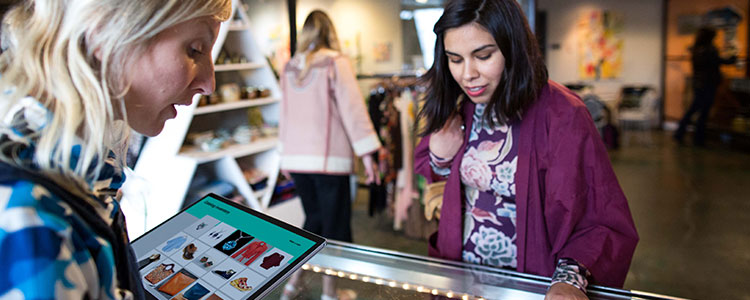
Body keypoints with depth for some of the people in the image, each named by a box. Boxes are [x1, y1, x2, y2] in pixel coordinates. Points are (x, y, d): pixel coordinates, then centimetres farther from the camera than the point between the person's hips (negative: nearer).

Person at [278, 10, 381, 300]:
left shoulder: (290, 67, 9)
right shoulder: (336, 63, -7)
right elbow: (352, 108, -11)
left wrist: (287, 151, 25)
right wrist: (367, 153, -11)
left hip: (296, 157, 6)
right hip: (329, 158, -6)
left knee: (314, 219, 21)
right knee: (335, 225, 7)